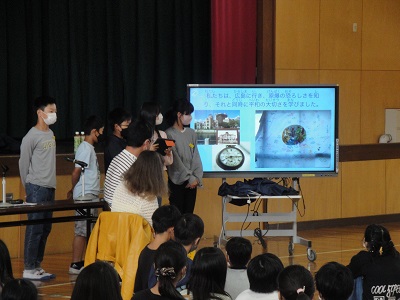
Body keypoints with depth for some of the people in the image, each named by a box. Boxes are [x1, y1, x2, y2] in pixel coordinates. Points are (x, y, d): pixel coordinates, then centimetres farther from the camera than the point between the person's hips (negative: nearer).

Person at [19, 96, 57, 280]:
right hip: (36, 188, -8)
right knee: (35, 228, -8)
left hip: (50, 188, 8)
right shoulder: (31, 137, -11)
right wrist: (29, 187, 2)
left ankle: (37, 266, 17)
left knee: (45, 229, 10)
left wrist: (51, 183, 13)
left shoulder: (51, 134, 13)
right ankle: (29, 269, -4)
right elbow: (24, 163, -6)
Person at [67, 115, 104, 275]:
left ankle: (81, 263, 17)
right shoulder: (85, 149, -14)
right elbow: (76, 172, -18)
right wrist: (73, 190, -4)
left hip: (91, 196, 10)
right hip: (85, 196, -10)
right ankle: (75, 265, -6)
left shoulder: (89, 148, 17)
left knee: (88, 231, 12)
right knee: (81, 230, -8)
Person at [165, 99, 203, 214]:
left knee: (189, 213, 6)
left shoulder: (191, 133, 8)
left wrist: (197, 177, -7)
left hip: (192, 182, 5)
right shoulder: (169, 134, -8)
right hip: (177, 182, -5)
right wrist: (190, 178, -11)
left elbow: (196, 157, 6)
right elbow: (175, 161, -10)